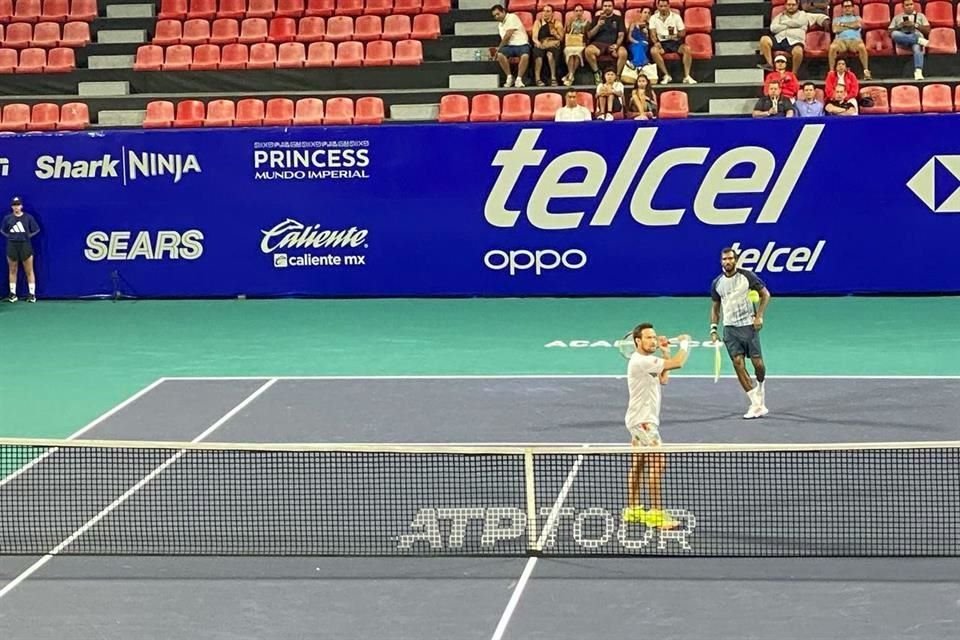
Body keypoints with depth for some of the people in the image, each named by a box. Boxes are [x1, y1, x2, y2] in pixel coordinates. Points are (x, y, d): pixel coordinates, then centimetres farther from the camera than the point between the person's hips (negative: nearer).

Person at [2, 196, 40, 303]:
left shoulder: (28, 217, -1)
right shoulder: (7, 218, 4)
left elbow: (36, 230, 6)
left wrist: (28, 235, -1)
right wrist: (10, 236, 5)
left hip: (25, 245, -2)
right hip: (12, 246, 2)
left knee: (29, 271, -1)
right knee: (12, 270, 7)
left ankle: (32, 294, 2)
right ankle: (13, 294, 13)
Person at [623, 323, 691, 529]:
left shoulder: (646, 361, 13)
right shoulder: (641, 361, -21)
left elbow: (663, 379, 17)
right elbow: (677, 363, -23)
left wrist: (665, 352, 11)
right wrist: (685, 344, -5)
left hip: (642, 421, 11)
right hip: (643, 421, -11)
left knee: (637, 465, 14)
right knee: (657, 464, -13)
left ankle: (633, 509, 19)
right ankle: (656, 513, -13)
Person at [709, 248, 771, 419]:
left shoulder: (747, 276, -4)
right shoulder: (717, 283, 7)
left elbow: (765, 294, 3)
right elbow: (715, 307, 17)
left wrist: (759, 315, -8)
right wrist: (713, 329, 7)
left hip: (749, 326, -2)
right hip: (730, 328, 2)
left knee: (758, 363, -5)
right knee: (738, 364, -10)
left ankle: (760, 386, 31)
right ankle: (757, 404, -8)